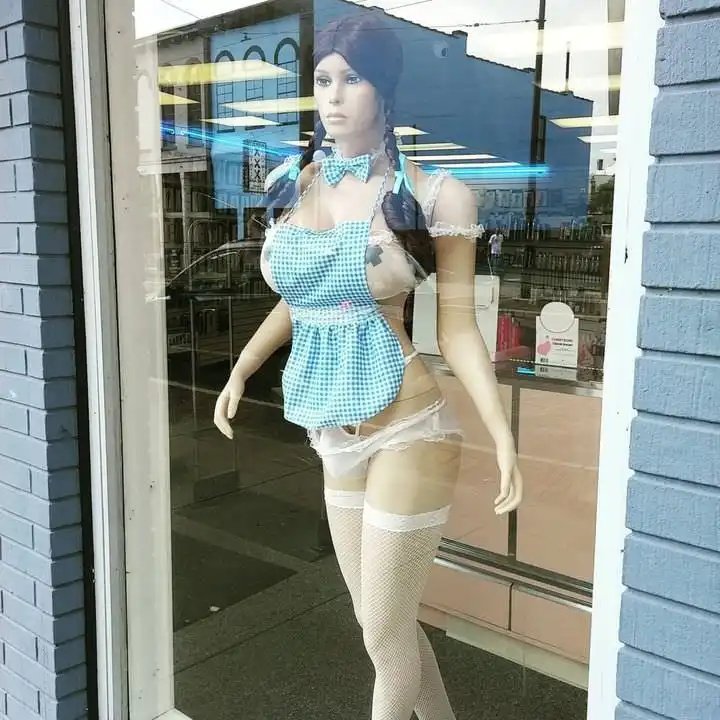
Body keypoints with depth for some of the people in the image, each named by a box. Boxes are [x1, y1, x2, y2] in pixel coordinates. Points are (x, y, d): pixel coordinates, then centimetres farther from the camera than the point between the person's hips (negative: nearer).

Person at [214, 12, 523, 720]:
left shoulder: (434, 195, -9)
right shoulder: (291, 183, 6)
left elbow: (457, 329, -7)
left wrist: (504, 440, -14)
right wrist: (241, 371, 16)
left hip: (405, 432, -5)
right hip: (334, 437, 6)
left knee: (385, 637, 7)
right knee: (384, 625, 19)